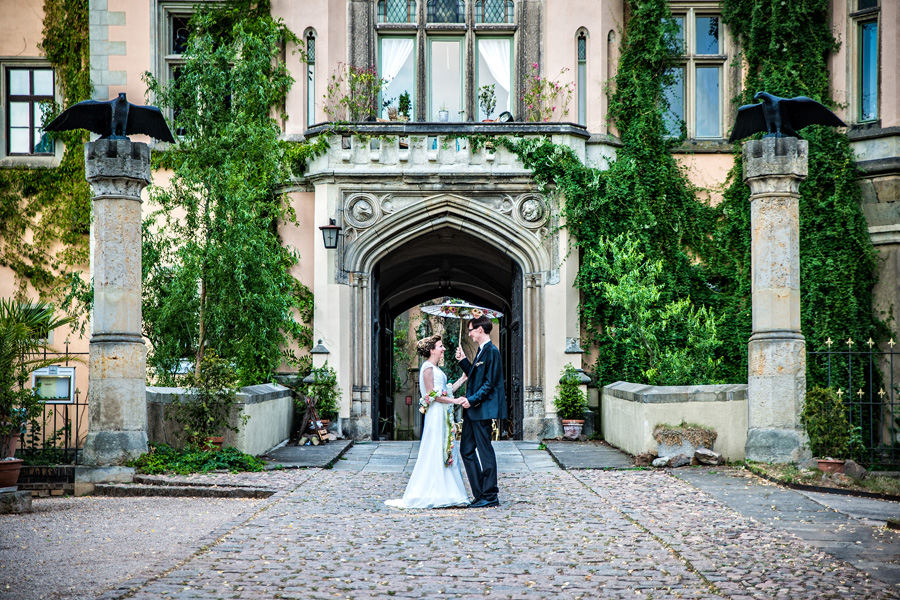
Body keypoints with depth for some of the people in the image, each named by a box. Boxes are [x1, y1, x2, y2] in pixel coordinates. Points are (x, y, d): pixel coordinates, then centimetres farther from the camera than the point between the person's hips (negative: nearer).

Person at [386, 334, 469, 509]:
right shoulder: (428, 367, -9)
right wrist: (454, 400, -15)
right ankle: (430, 494, -2)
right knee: (435, 453, -7)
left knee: (446, 450, 8)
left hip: (444, 415, 10)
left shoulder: (436, 369, 19)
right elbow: (431, 394, -16)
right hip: (436, 414, -10)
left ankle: (447, 494, 10)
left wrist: (463, 379, 17)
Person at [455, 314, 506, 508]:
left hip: (483, 410, -10)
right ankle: (481, 494, 17)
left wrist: (472, 400, -19)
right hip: (473, 410, 10)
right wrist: (463, 361, 14)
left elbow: (489, 383, -18)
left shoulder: (492, 352, -14)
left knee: (485, 451, -4)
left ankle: (490, 496, 5)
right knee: (467, 449, 12)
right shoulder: (481, 351, 16)